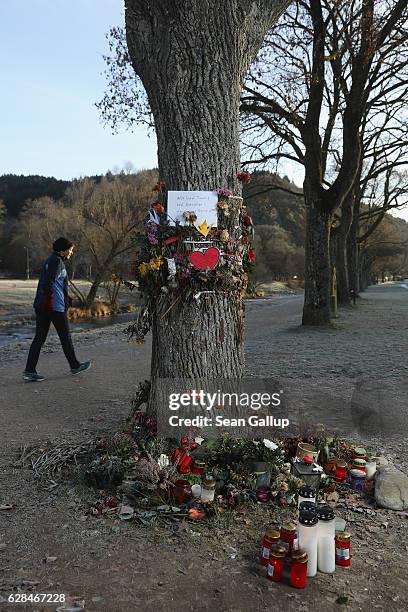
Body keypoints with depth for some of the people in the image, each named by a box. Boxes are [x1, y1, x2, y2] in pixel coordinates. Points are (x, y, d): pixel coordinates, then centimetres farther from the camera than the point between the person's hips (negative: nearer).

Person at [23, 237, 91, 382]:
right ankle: (75, 366, 21)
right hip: (55, 306, -9)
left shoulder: (50, 260, 19)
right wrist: (48, 301, -24)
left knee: (39, 337, 5)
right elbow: (49, 282, -21)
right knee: (65, 337, 6)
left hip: (41, 306, 9)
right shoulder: (57, 261, -11)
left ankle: (29, 371, 0)